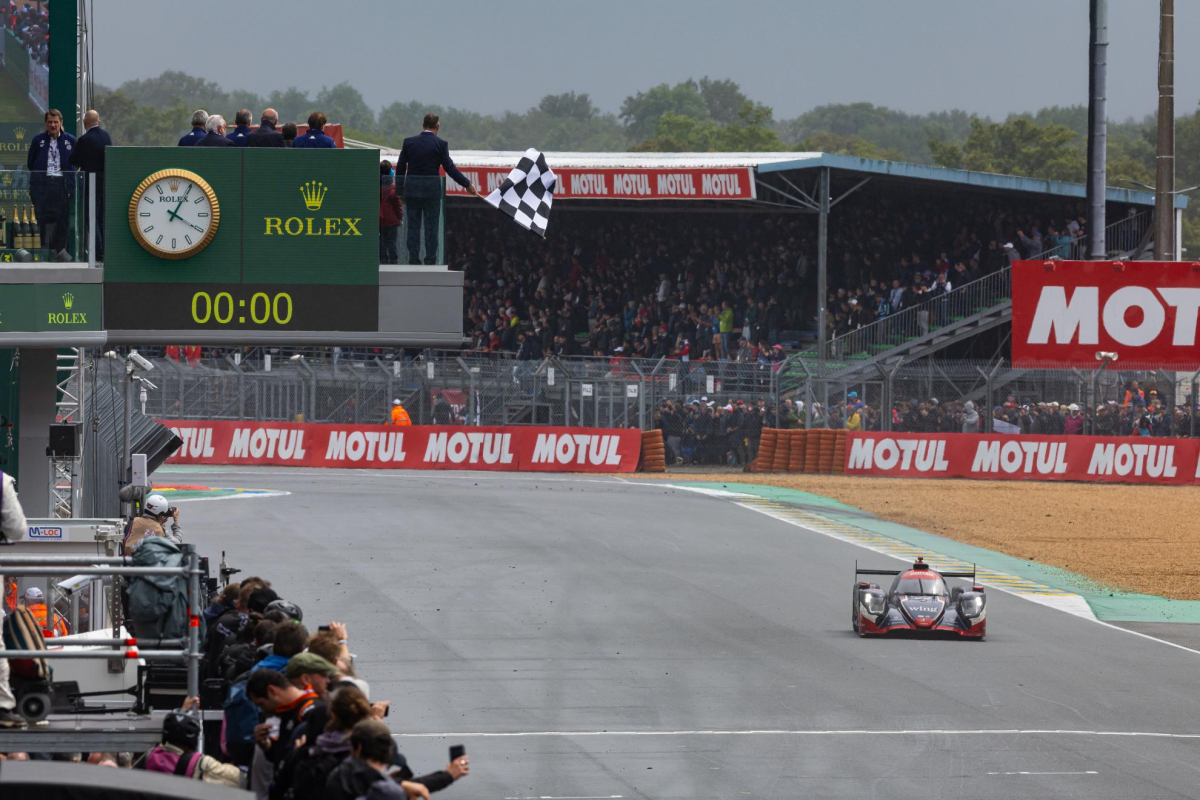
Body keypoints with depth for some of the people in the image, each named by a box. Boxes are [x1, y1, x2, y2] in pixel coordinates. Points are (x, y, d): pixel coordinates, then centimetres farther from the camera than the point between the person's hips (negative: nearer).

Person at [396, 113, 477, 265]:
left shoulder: (409, 142, 2)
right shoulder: (440, 144, -7)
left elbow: (400, 167, 5)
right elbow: (450, 168, -8)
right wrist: (467, 184, 0)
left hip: (411, 189, 2)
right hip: (431, 190, -2)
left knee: (413, 226, 7)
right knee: (431, 226, 4)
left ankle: (413, 260, 6)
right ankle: (430, 260, 3)